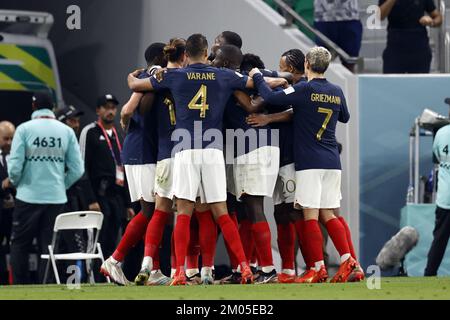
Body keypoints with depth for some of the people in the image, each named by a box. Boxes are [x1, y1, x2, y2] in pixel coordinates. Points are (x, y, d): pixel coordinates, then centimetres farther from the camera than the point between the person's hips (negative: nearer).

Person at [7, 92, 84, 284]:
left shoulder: (24, 129, -6)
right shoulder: (66, 131, 2)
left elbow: (14, 167, -9)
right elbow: (77, 169, 1)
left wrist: (16, 183, 12)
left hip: (29, 196, -3)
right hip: (57, 198, 3)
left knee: (19, 244, 6)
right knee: (49, 245, 7)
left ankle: (20, 288, 1)